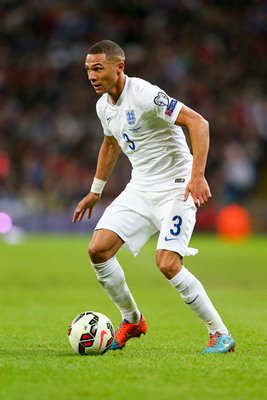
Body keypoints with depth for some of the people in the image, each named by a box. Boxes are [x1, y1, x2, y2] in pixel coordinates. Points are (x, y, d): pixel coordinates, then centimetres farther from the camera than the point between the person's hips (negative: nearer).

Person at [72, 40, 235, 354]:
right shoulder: (104, 106, 6)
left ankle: (219, 333, -5)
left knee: (167, 264, -21)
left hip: (176, 187, -8)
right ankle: (132, 321, 13)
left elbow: (198, 123, -25)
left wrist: (197, 175, -33)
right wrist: (95, 191, 28)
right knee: (98, 249, -7)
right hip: (140, 188, 8)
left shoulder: (144, 95, -21)